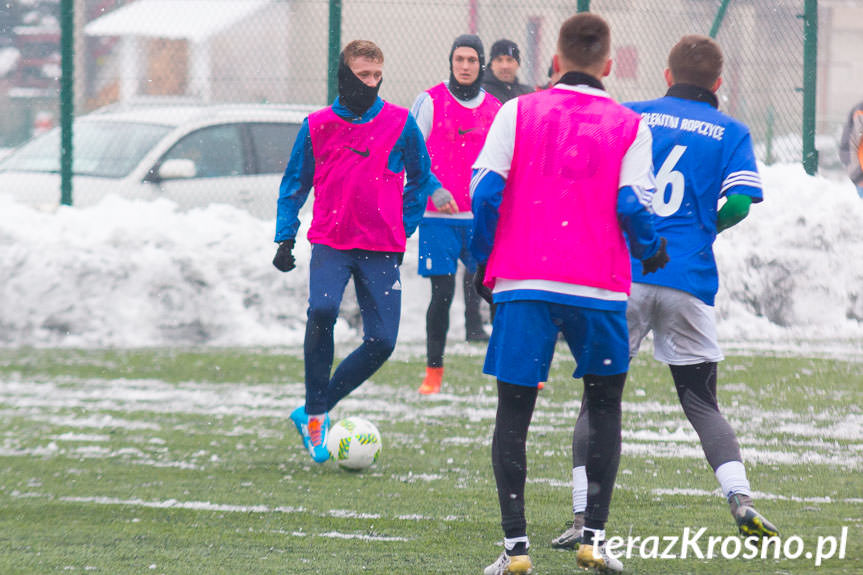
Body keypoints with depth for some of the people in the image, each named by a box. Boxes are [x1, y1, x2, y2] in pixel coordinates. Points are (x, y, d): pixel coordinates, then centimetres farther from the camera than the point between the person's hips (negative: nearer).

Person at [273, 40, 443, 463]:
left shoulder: (400, 124, 3)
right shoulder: (317, 126, 4)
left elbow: (421, 179, 14)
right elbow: (294, 184, 12)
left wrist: (404, 228, 6)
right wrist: (285, 238, 4)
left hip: (382, 248, 1)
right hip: (330, 241, -1)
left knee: (381, 341, -7)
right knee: (322, 310, -28)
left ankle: (315, 411, 12)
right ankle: (315, 413, -14)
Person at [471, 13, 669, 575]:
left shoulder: (516, 113, 4)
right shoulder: (630, 127, 4)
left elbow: (484, 191, -2)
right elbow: (633, 205, -4)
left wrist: (483, 261, 11)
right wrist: (652, 252, 17)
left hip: (522, 282, 0)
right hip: (598, 286, 0)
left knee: (514, 411, 6)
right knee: (604, 404, 17)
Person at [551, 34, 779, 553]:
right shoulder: (730, 132, 7)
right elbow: (739, 203, -7)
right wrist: (706, 230, 14)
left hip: (623, 273, 0)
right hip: (690, 285, 0)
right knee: (702, 402, 11)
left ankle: (584, 518, -2)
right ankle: (741, 499, -9)